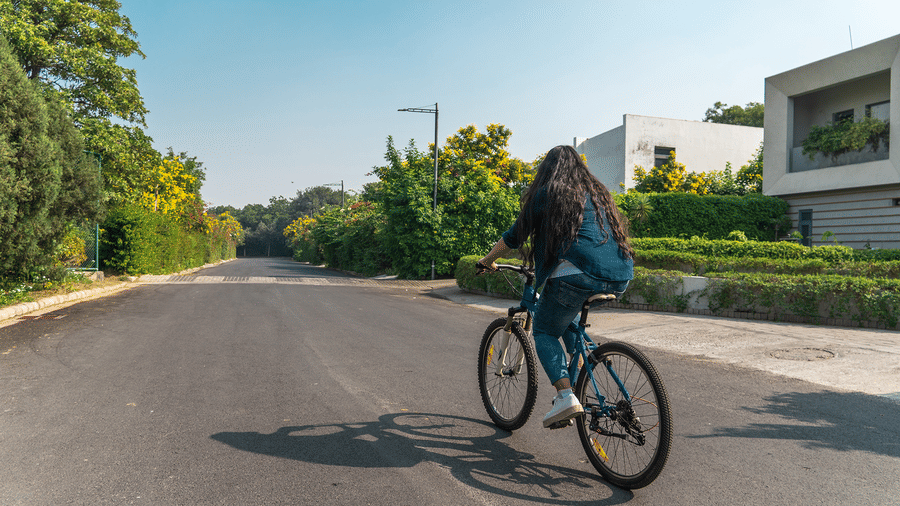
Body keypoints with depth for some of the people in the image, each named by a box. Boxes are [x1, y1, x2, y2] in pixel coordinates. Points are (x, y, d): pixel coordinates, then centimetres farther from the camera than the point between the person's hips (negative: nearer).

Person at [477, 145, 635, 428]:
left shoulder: (546, 194, 8)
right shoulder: (598, 193, 25)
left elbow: (514, 237, 12)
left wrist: (486, 262, 28)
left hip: (578, 274, -7)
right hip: (620, 279, 7)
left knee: (544, 331, 10)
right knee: (566, 316, 31)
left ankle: (567, 397, -8)